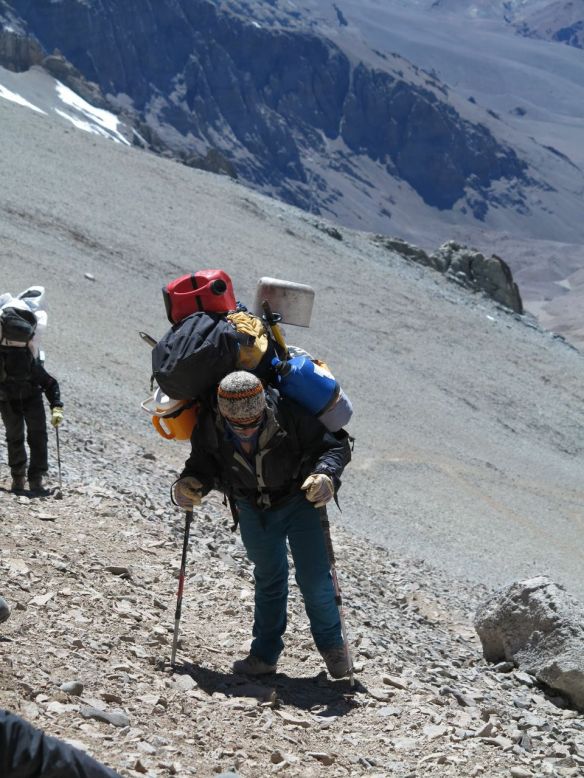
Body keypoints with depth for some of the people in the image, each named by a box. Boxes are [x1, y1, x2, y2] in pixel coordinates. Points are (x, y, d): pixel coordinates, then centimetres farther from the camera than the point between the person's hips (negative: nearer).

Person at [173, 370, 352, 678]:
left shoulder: (288, 415, -34)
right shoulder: (209, 426, -25)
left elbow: (336, 445, -23)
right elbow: (203, 464, -7)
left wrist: (326, 474, -42)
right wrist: (189, 483, -29)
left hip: (298, 500, -2)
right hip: (252, 509, 3)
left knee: (314, 577, -4)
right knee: (268, 577, 13)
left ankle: (331, 644, 21)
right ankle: (265, 654, 29)